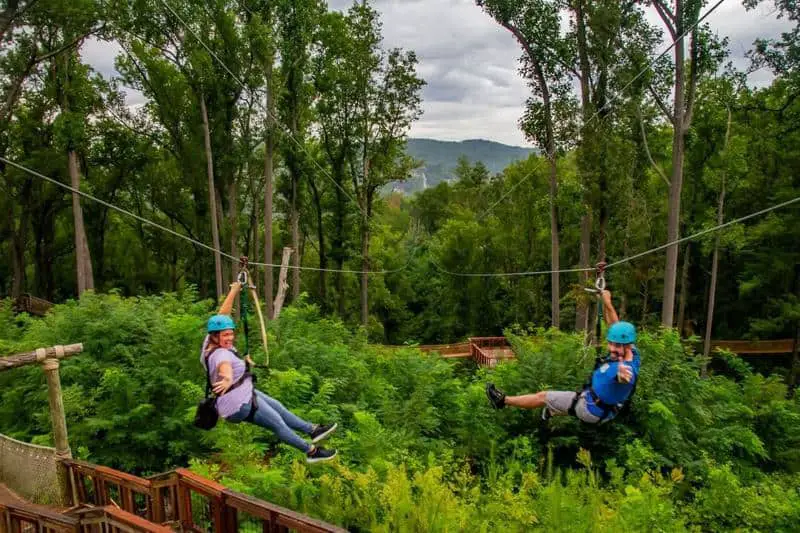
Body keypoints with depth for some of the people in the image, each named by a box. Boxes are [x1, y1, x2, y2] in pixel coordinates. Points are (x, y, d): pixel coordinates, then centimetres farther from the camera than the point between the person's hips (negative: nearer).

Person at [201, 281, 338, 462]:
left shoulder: (210, 343, -5)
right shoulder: (220, 354, -30)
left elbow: (222, 314, 0)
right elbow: (224, 367, -55)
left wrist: (234, 290, -2)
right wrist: (228, 379, -77)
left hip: (244, 393, 10)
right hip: (239, 406, -10)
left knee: (277, 406, 19)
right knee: (278, 423, 0)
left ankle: (312, 430, 32)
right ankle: (312, 451, 13)